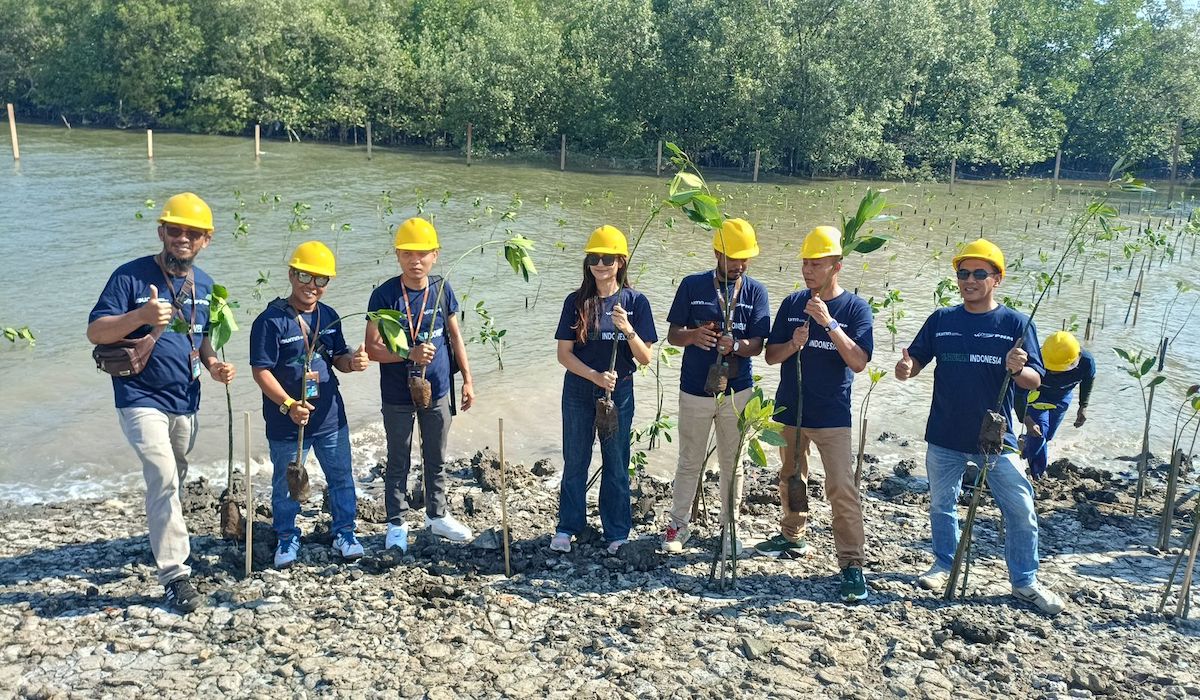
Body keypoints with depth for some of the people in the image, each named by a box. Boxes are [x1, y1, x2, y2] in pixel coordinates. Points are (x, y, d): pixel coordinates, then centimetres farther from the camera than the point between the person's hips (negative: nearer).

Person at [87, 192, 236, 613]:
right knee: (163, 480, -17)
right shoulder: (131, 276, -11)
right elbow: (95, 332, -14)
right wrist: (141, 316, -31)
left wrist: (213, 365, -1)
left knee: (170, 484, 19)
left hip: (186, 402, 6)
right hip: (142, 400, -6)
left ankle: (161, 542, 40)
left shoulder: (204, 285, 7)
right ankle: (175, 574, -11)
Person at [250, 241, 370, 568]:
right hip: (286, 422, -5)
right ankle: (287, 539, 32)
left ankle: (344, 532, 33)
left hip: (330, 417, 5)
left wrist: (353, 361, -12)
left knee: (342, 478, 15)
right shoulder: (271, 320, -14)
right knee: (286, 484, 12)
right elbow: (261, 371, -16)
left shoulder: (329, 317, 4)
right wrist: (289, 405, -26)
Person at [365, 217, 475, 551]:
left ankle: (437, 515, 37)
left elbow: (455, 336, 8)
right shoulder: (384, 295, -13)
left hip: (437, 391, 3)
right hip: (398, 396, -3)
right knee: (399, 462, 11)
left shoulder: (442, 290, -2)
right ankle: (396, 525, 27)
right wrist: (410, 354, -28)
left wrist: (467, 380, 7)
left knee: (436, 459, 18)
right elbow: (372, 348, -14)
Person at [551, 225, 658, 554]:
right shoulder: (577, 301, -5)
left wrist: (628, 329, -24)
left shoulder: (635, 301, -6)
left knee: (616, 465, 9)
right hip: (578, 392, 1)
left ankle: (617, 533, 22)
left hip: (619, 393, 0)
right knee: (575, 462, 11)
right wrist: (595, 376, -19)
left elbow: (645, 358, -7)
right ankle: (567, 527, 26)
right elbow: (564, 353, -6)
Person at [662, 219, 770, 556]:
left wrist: (734, 345, -28)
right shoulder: (692, 285, -3)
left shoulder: (755, 291, -2)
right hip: (694, 391, -1)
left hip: (736, 391, 1)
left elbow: (757, 345, -6)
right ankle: (678, 525, 25)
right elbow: (672, 335, -2)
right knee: (689, 462, 10)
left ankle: (729, 527, 27)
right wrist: (693, 335, -24)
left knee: (732, 464, 12)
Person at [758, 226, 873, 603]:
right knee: (790, 478, 19)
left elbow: (859, 362, -17)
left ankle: (852, 565, -4)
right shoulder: (792, 303, 3)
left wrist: (829, 323, -26)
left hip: (832, 416, -4)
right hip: (789, 409, 4)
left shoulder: (855, 308, -7)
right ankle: (792, 537, 39)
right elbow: (771, 356, 3)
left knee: (842, 488, -10)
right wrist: (793, 344, -18)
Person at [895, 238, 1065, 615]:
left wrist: (1018, 369, -28)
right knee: (942, 504, 16)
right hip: (944, 437, 2)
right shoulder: (941, 320, 1)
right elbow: (917, 360, 5)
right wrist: (907, 367, -19)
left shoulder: (1017, 323, -4)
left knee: (1021, 510, 2)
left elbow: (1035, 380, -5)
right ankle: (944, 564, 36)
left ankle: (1024, 581, 20)